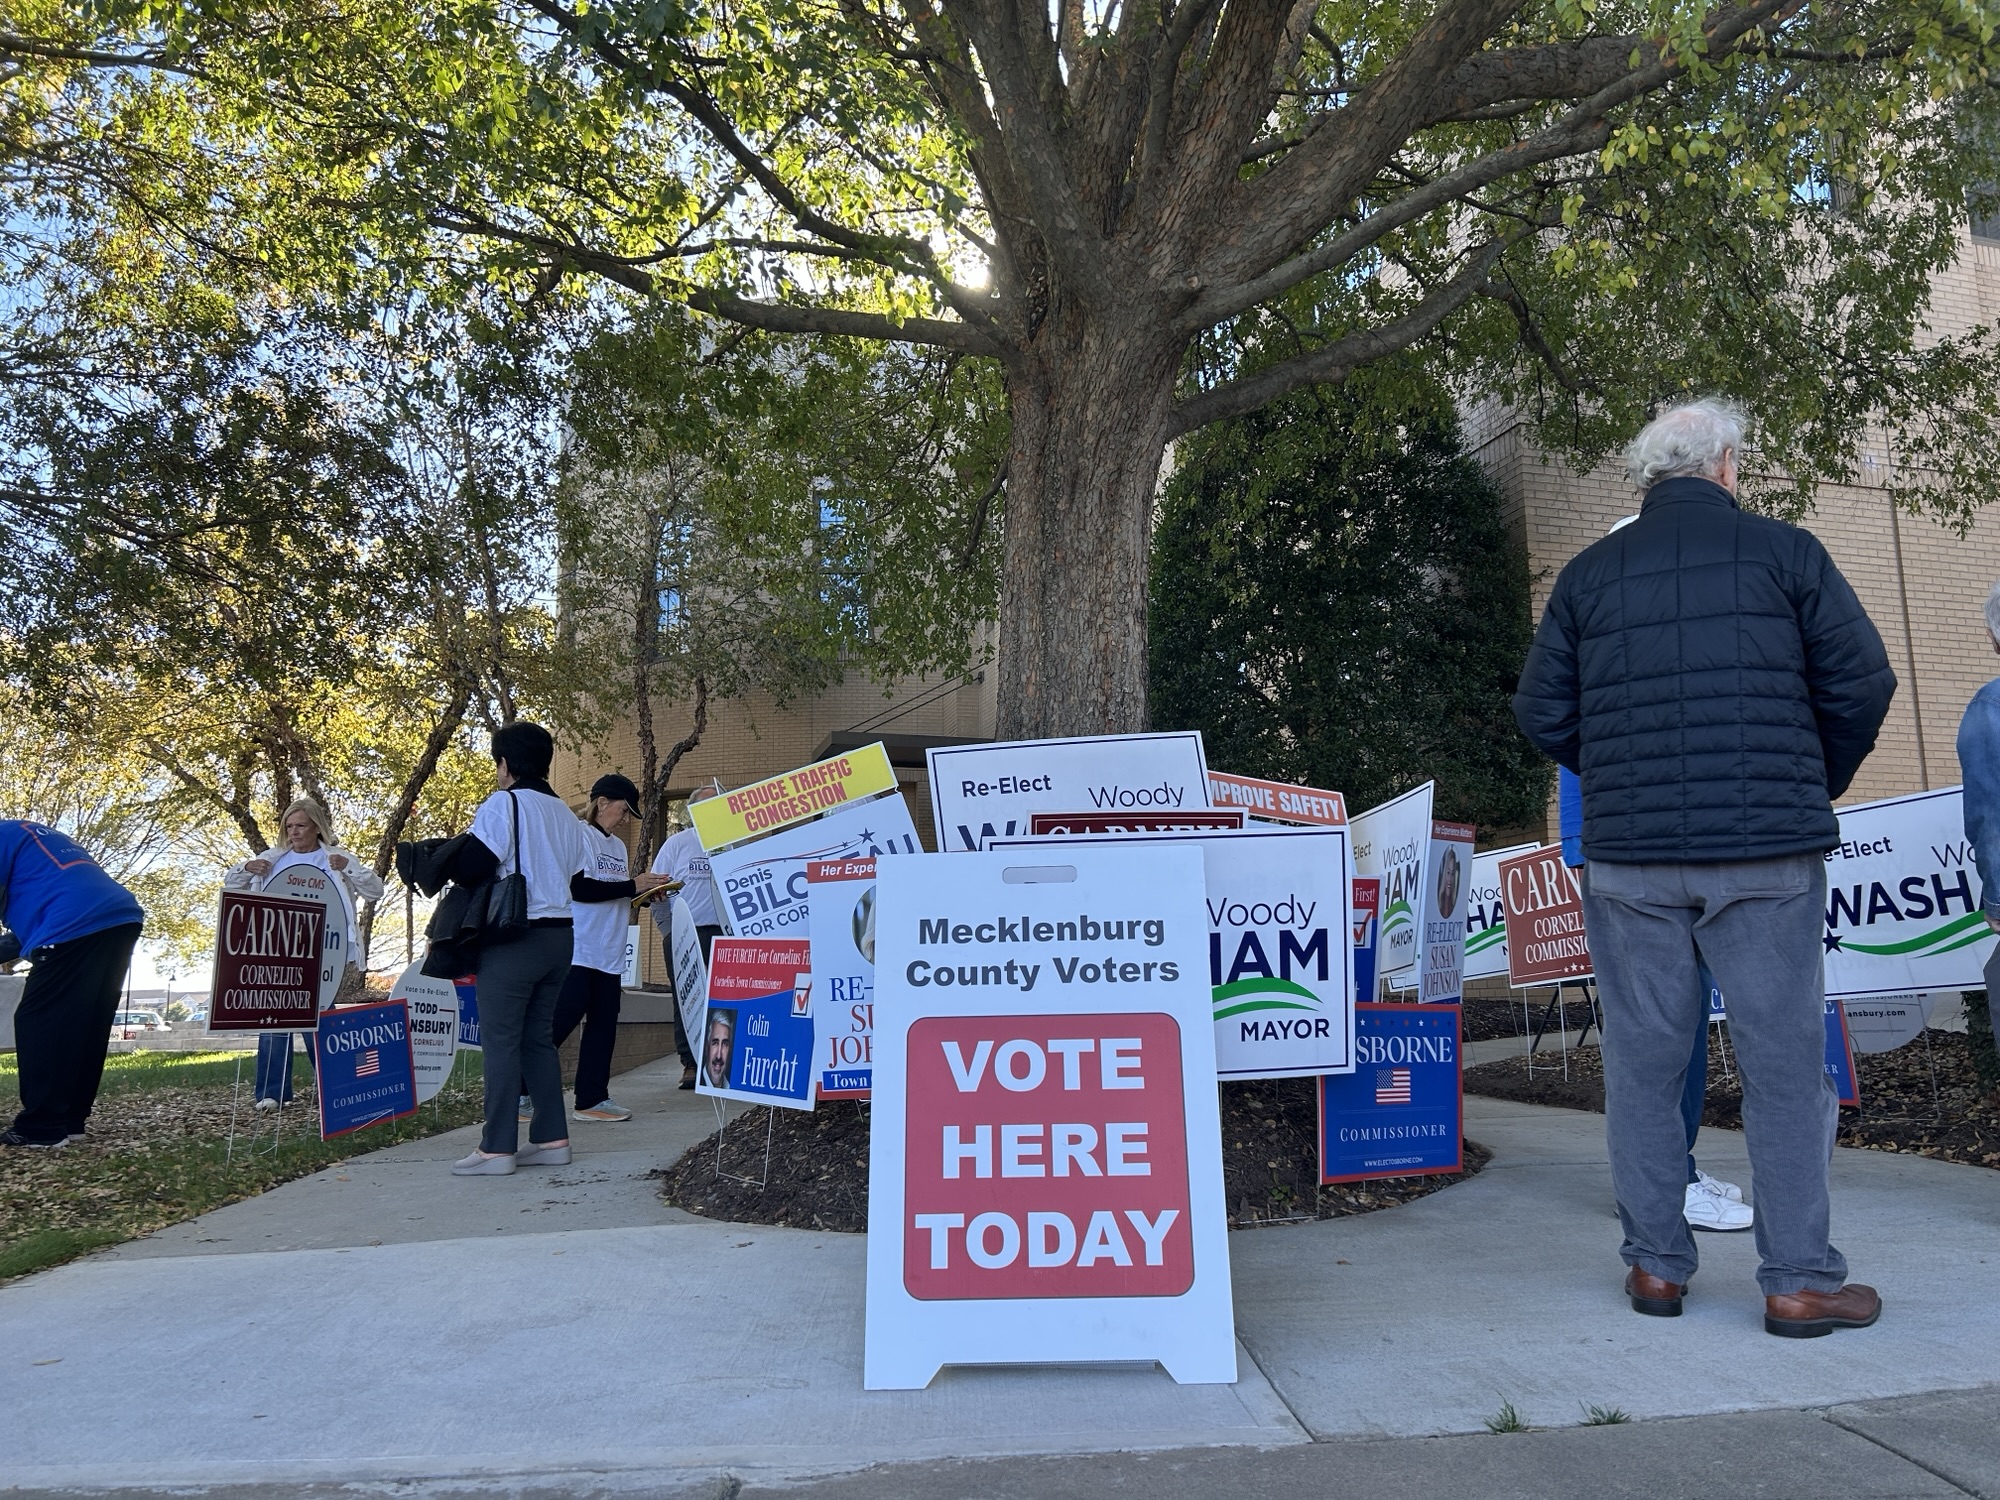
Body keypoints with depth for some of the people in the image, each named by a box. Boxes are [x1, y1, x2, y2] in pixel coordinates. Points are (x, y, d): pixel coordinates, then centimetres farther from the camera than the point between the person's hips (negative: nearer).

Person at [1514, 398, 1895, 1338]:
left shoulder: (1588, 574, 7)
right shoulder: (1785, 552, 2)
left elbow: (1542, 712, 4)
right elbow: (1861, 683, 0)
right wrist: (1815, 787, 17)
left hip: (1627, 854, 2)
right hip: (1766, 850, -1)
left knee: (1642, 1060, 8)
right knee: (1784, 1059, 6)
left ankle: (1656, 1265, 16)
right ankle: (1799, 1280, 11)